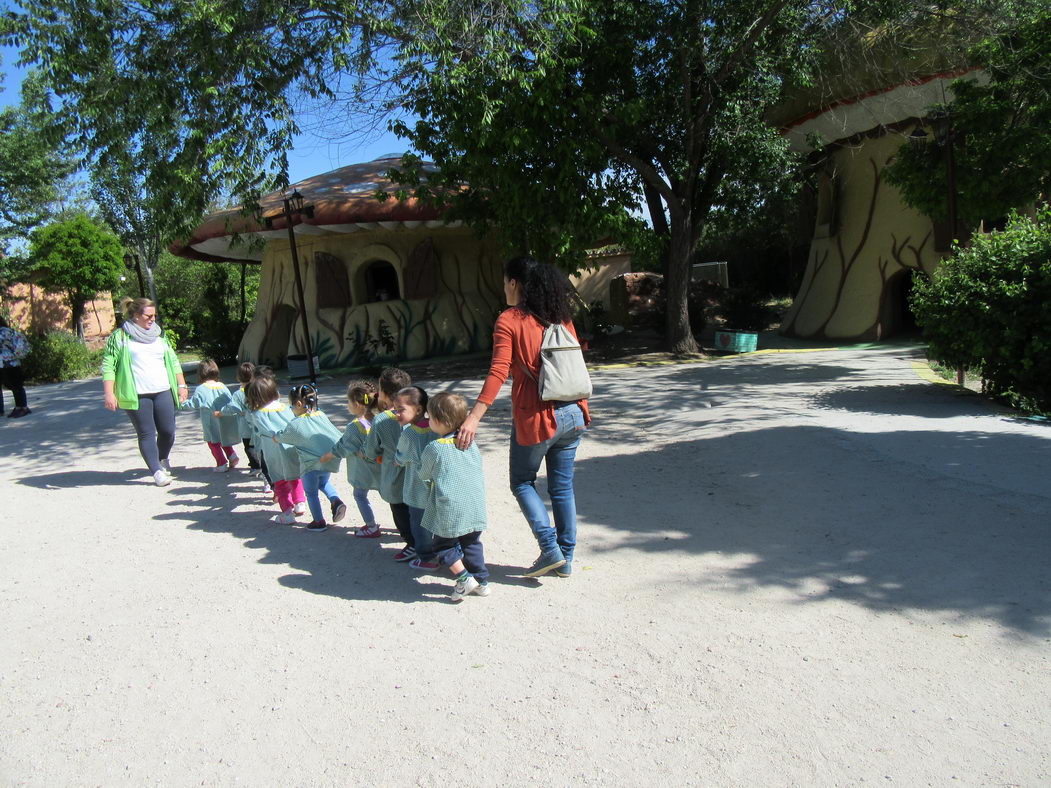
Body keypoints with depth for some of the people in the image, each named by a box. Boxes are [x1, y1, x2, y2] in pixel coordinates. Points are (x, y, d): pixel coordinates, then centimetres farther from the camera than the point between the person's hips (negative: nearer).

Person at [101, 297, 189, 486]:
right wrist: (109, 393, -12)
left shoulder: (159, 335, 15)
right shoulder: (120, 336, -1)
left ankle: (163, 459, 32)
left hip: (163, 392, 4)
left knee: (168, 431, 5)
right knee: (146, 433, -2)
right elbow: (108, 366, -3)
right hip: (136, 396, -4)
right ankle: (157, 471, 4)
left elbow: (173, 361, 20)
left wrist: (181, 385, 14)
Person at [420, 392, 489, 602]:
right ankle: (482, 582, 23)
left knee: (442, 544, 12)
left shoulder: (433, 448, -10)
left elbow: (424, 475, 6)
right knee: (472, 543, 19)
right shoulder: (471, 443, 5)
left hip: (449, 510, -5)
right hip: (476, 505, 6)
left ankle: (464, 579, 5)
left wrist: (429, 483, 27)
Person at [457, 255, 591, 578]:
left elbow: (499, 371, -19)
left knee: (522, 482, 14)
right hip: (572, 414, 6)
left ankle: (550, 549, 5)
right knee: (562, 486, 15)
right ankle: (566, 558, 22)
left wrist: (474, 418, -23)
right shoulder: (562, 317, 9)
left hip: (536, 417, -6)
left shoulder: (509, 320, -9)